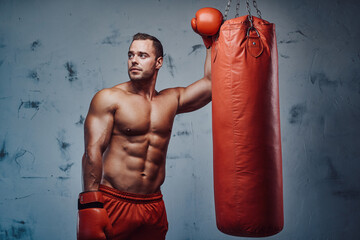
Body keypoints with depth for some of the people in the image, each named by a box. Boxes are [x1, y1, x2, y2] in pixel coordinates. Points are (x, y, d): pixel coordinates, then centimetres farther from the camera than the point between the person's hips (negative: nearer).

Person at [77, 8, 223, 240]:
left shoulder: (171, 100, 9)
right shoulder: (108, 98, -3)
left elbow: (211, 83, 9)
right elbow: (93, 151, -9)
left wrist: (211, 43, 10)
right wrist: (90, 204, -15)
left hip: (154, 206, 4)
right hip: (113, 203, -3)